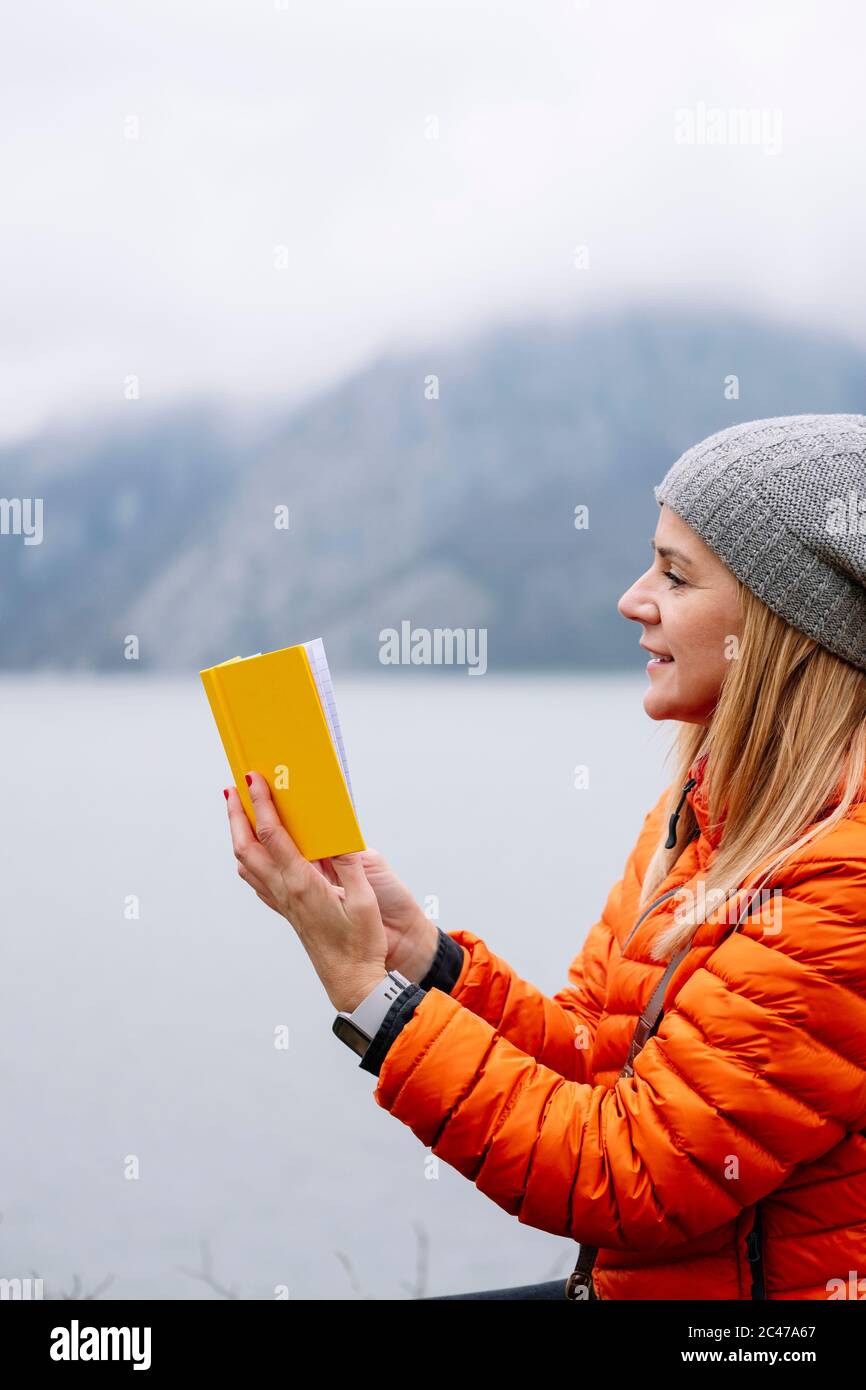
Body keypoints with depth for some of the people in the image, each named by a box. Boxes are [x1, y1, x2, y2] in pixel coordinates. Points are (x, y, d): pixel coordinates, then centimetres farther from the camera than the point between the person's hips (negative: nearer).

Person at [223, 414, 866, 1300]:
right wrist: (415, 946, -7)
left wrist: (366, 989, -19)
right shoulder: (707, 806, 5)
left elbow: (627, 1178, -22)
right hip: (630, 1277, 7)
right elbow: (597, 1060, 7)